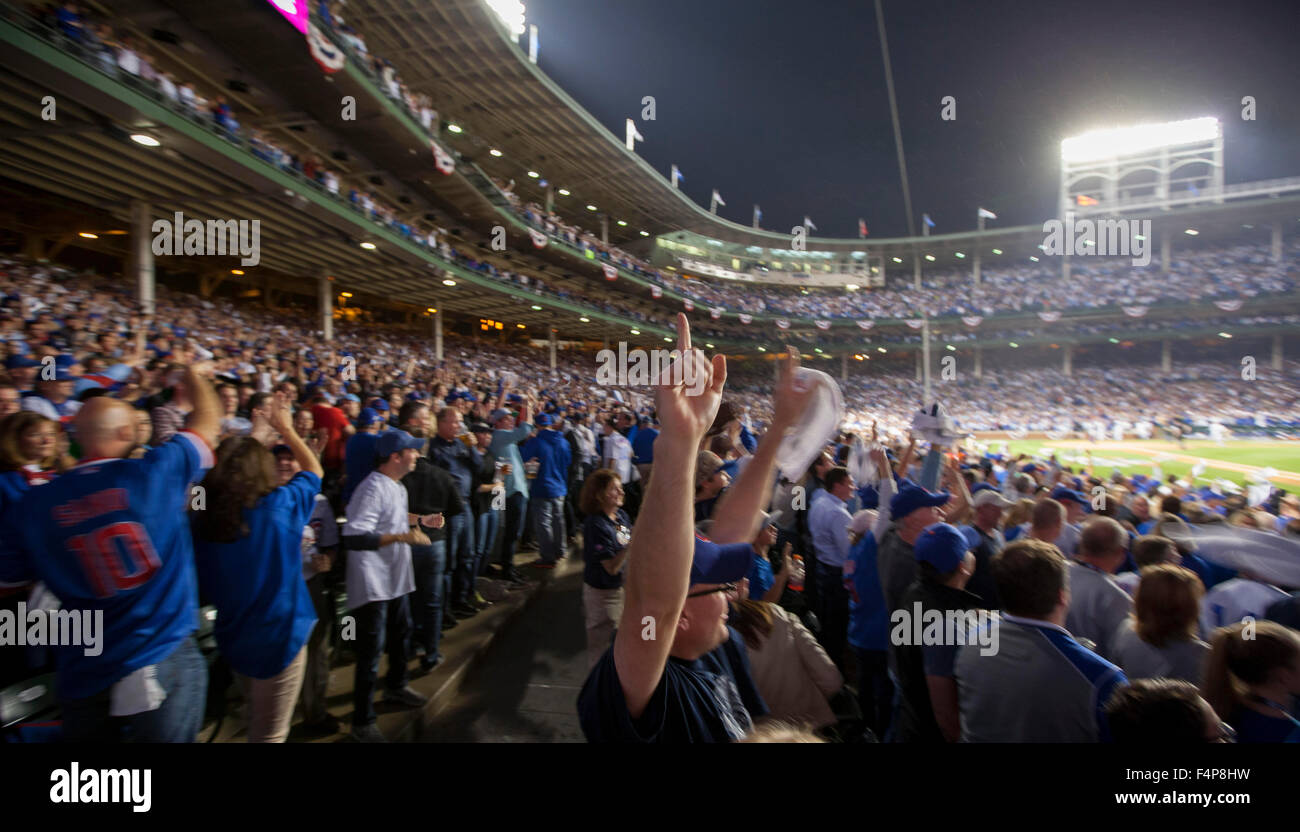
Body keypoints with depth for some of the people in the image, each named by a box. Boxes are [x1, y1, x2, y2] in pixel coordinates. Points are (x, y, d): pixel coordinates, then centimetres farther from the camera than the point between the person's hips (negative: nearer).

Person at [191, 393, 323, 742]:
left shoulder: (202, 520, -8)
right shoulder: (279, 505, -20)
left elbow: (204, 586, 5)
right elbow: (314, 471, 0)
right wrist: (286, 429, 8)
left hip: (233, 638, 5)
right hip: (279, 635, -5)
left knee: (257, 721, 28)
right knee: (269, 734, 11)